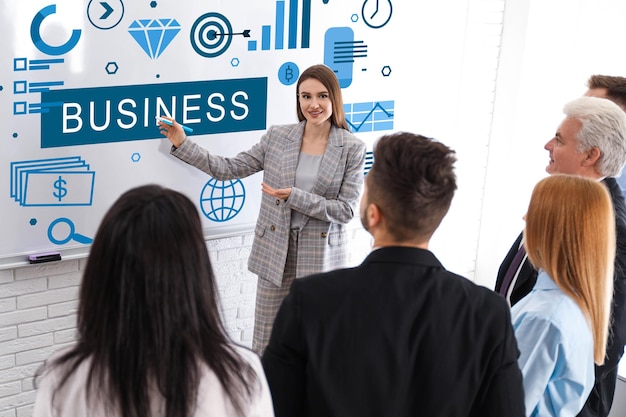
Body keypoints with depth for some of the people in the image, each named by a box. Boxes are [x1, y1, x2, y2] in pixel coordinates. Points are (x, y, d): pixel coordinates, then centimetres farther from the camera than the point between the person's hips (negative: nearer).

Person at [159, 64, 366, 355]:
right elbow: (228, 169, 5)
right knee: (265, 341, 8)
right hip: (275, 250, 2)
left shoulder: (352, 148, -5)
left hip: (321, 253, -2)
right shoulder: (277, 137, 2)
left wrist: (296, 197, -19)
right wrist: (183, 145, -1)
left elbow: (346, 210, -9)